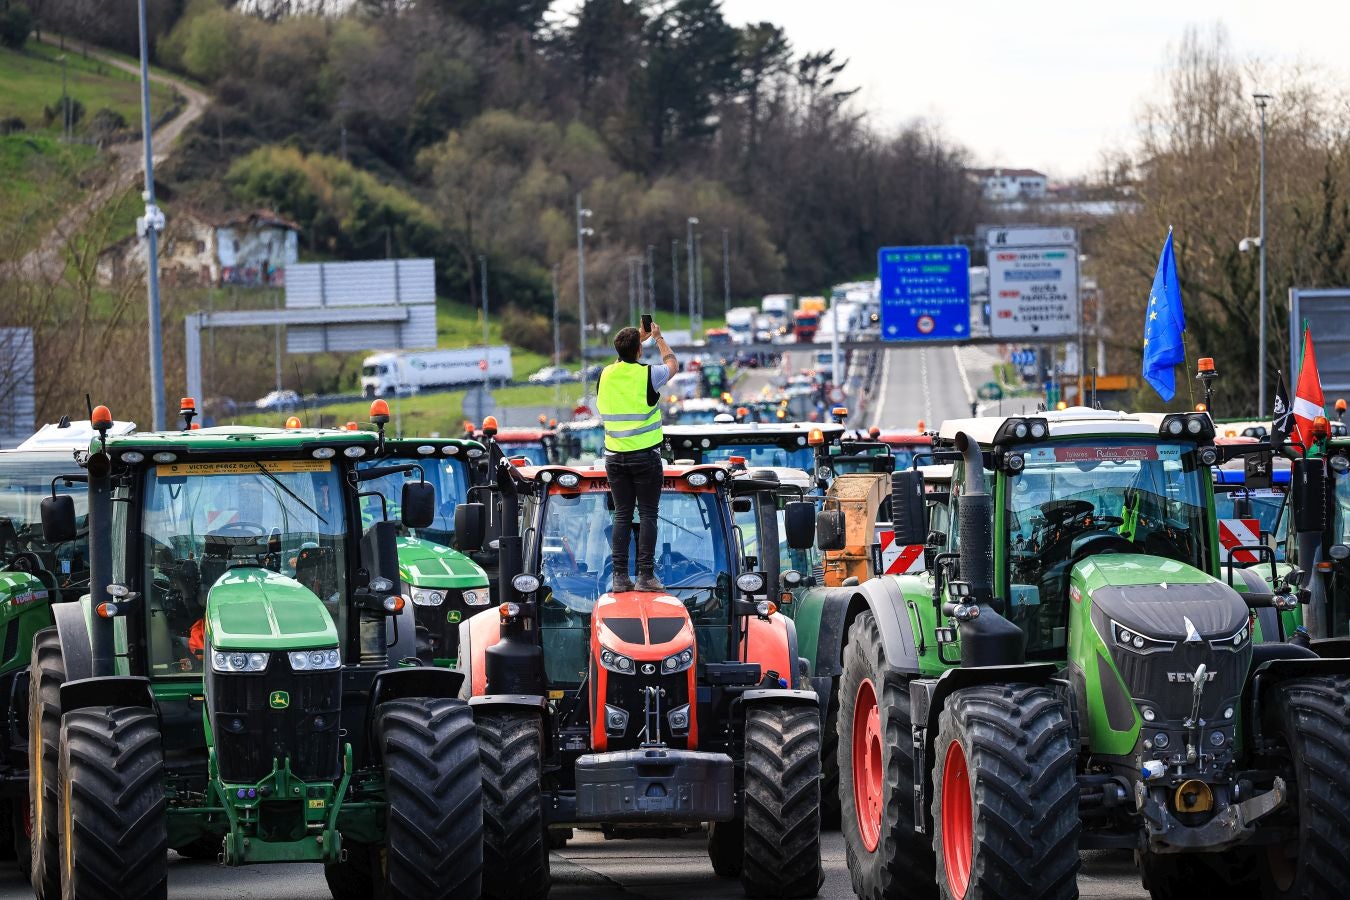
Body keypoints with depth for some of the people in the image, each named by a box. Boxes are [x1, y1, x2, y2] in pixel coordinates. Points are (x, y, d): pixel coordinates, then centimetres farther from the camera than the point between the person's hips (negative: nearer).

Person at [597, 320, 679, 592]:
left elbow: (622, 360, 27)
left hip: (614, 456, 4)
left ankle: (620, 576, 3)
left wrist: (641, 337, 36)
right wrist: (658, 338, 28)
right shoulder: (647, 375, -10)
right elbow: (672, 364, 12)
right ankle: (646, 575, -4)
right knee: (647, 515, 0)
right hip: (645, 455, -4)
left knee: (622, 516, 7)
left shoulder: (606, 375, 2)